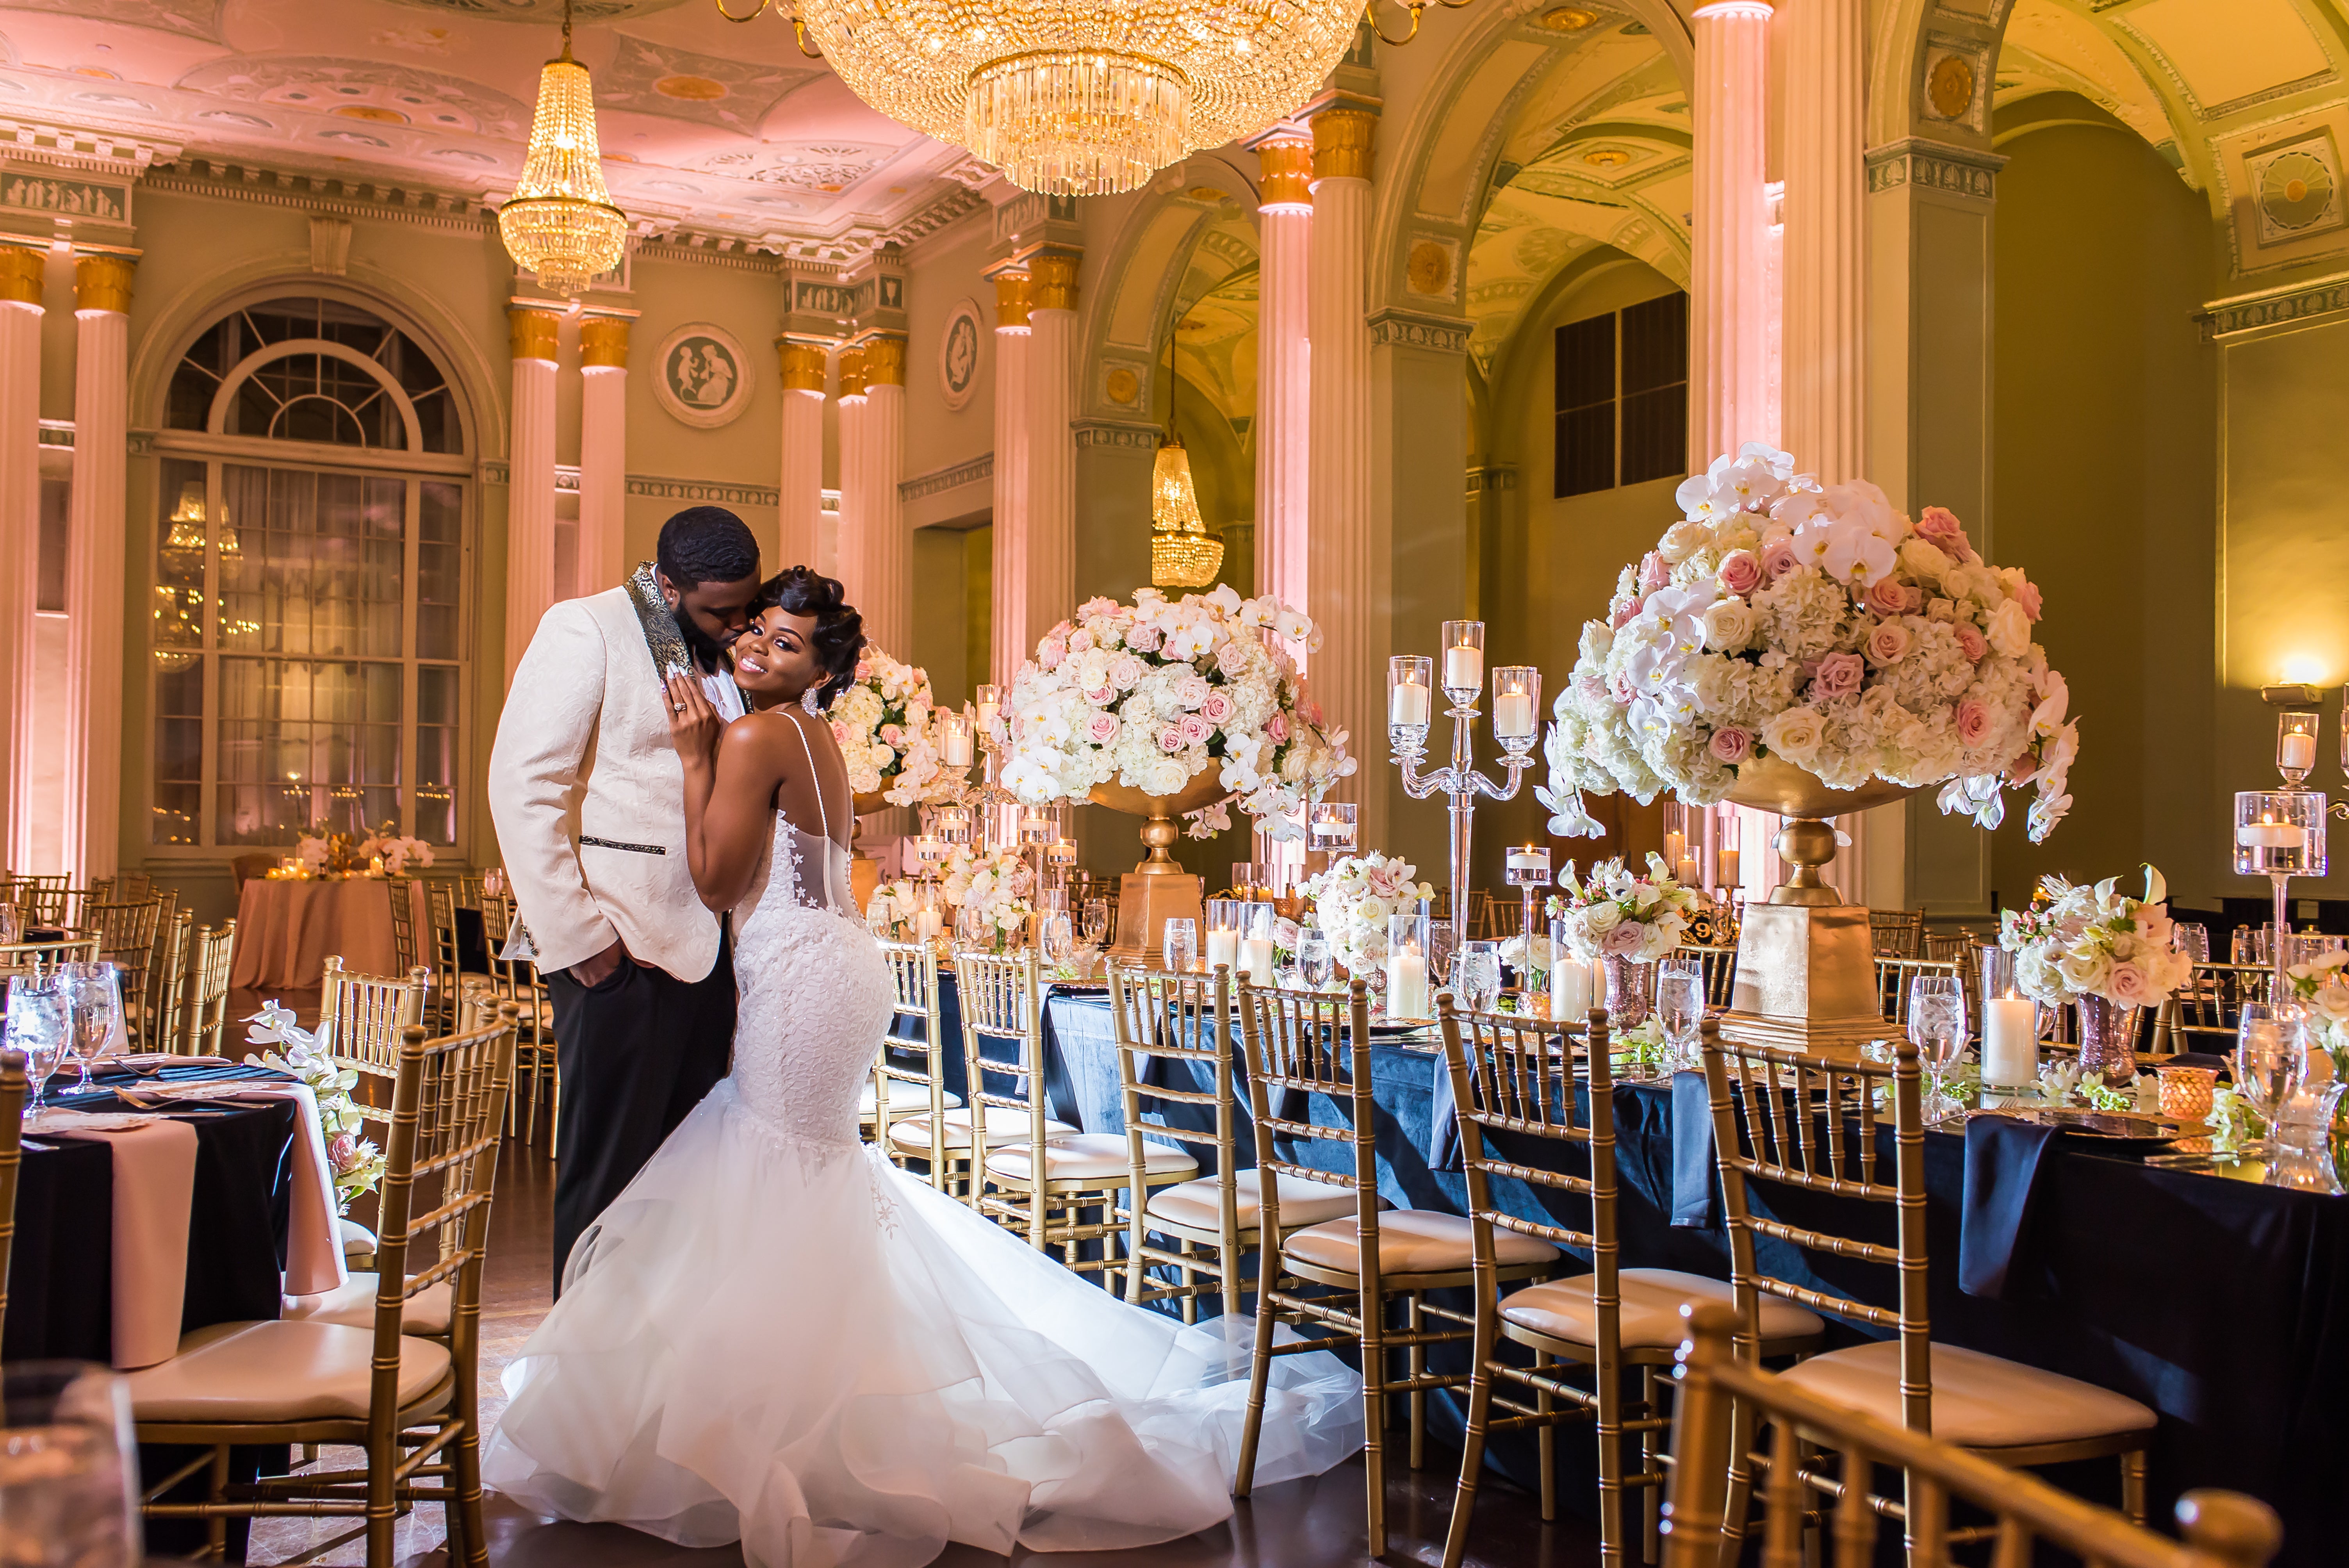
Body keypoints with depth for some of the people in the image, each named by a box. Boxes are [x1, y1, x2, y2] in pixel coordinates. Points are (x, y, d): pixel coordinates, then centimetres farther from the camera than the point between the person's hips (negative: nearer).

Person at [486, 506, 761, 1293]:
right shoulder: (586, 629, -4)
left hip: (706, 950, 7)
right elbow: (523, 788, -10)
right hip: (620, 955, -6)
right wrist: (575, 936, -13)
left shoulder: (723, 654, 17)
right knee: (610, 1171, 2)